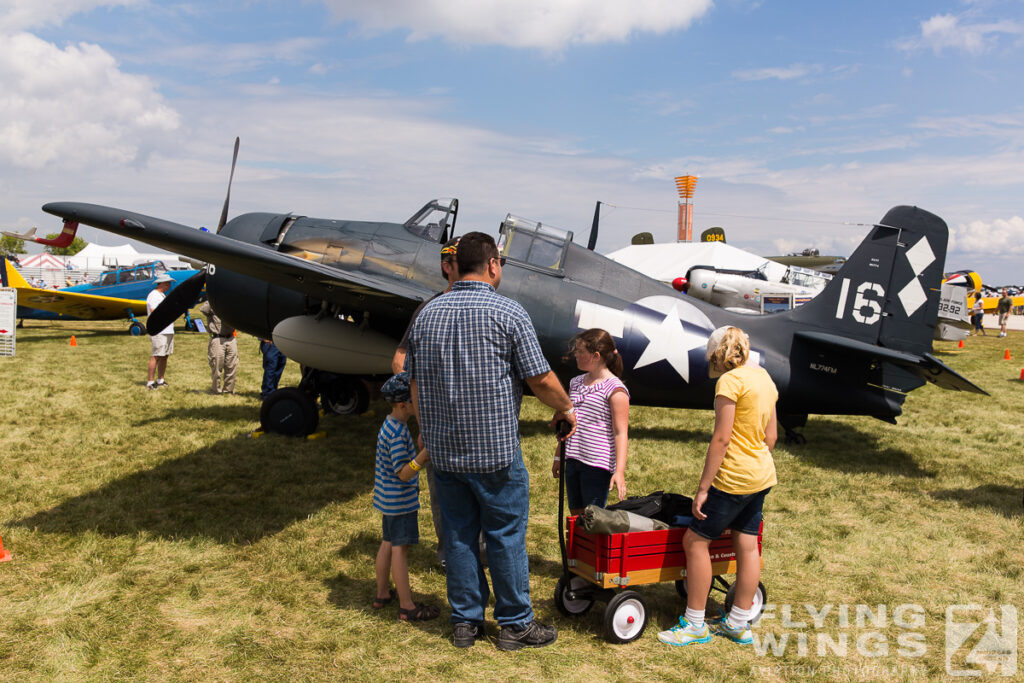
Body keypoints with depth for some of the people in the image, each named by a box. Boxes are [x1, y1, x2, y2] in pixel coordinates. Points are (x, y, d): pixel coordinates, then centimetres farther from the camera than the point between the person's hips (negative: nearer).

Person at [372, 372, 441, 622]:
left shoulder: (390, 425, 6)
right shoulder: (397, 433, -25)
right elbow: (403, 473, -27)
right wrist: (425, 454, -37)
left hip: (388, 498, 10)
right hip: (400, 501, -10)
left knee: (388, 543, 20)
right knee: (400, 548, -2)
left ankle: (382, 594, 34)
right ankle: (407, 607, 8)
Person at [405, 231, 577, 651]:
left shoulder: (428, 313, 6)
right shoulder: (508, 313, -10)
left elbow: (415, 383, 10)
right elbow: (541, 380, -9)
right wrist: (566, 408, 10)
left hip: (443, 450, 5)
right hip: (495, 450, -5)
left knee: (458, 536, 14)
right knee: (506, 536, 8)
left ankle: (465, 621, 25)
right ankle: (516, 624, 20)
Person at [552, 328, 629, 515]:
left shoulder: (615, 389, -10)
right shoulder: (576, 383, 13)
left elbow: (621, 433, -13)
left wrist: (619, 471, -21)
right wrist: (558, 457, 23)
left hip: (598, 464, -7)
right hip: (573, 461, 7)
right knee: (576, 516, 12)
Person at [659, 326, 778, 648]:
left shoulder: (730, 381, -16)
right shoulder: (765, 378, 11)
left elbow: (721, 438, -20)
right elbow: (771, 435, 15)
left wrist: (703, 488, -17)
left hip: (734, 477, -9)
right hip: (762, 476, 9)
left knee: (695, 540, 0)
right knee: (747, 545, 13)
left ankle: (695, 624, 7)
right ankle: (739, 624, 23)